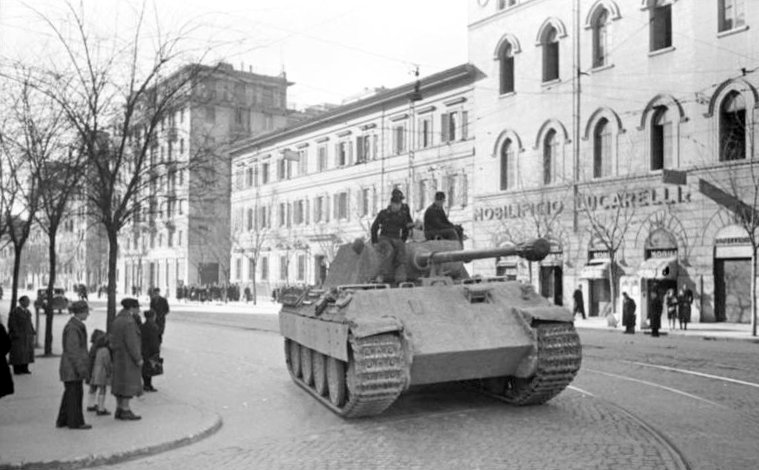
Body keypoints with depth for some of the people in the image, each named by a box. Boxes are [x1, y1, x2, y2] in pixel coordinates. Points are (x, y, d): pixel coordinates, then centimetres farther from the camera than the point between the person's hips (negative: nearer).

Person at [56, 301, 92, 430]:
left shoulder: (76, 325, 13)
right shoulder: (73, 327, -18)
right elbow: (72, 350, -22)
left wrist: (83, 366, 24)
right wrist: (81, 368, -22)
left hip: (72, 367, 10)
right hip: (73, 366, -10)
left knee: (70, 393, 15)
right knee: (75, 393, -2)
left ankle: (62, 420, 23)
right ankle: (75, 422, 5)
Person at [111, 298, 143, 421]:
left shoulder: (117, 320, 10)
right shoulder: (129, 322, -19)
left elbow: (114, 339, 15)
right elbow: (131, 343, -22)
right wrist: (138, 359, -17)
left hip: (119, 356, 9)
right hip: (128, 357, -9)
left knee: (120, 383, 12)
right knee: (128, 384, -4)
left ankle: (119, 410, 16)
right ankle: (125, 412, 0)